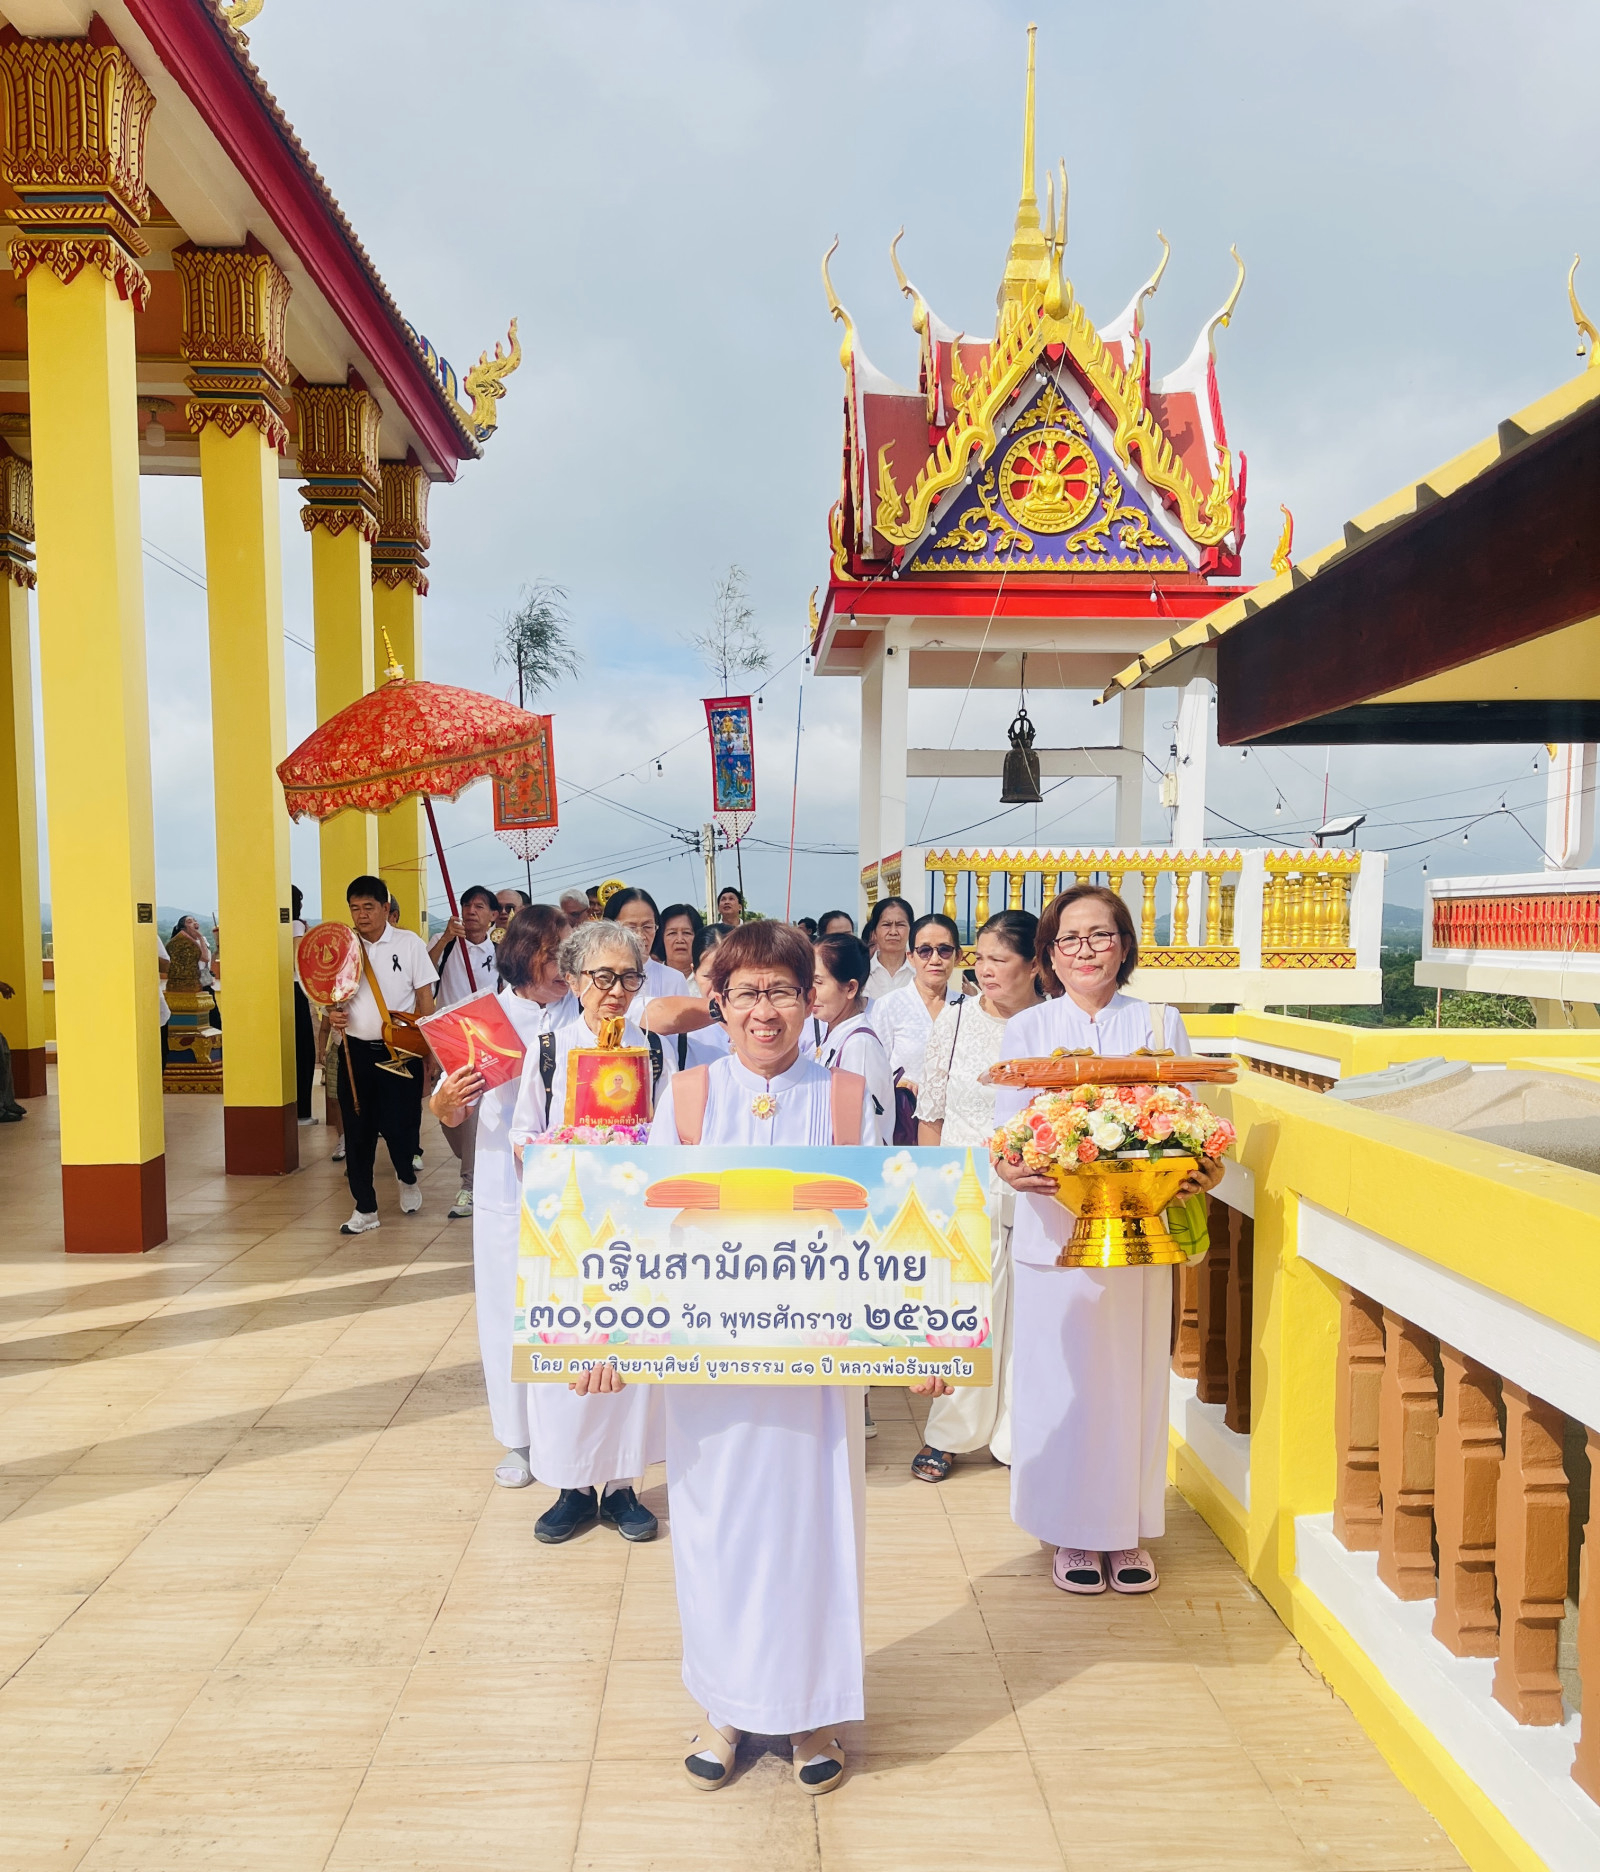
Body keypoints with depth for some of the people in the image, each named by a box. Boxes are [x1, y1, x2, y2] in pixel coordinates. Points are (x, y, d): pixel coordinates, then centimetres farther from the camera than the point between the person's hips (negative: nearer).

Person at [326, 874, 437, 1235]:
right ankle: (364, 1208, 16)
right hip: (356, 1052, 3)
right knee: (357, 1131, 4)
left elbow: (425, 996, 0)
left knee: (400, 1125, -2)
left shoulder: (409, 943, -1)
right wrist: (333, 1015, -8)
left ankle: (407, 1179, 30)